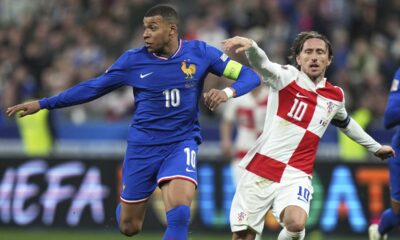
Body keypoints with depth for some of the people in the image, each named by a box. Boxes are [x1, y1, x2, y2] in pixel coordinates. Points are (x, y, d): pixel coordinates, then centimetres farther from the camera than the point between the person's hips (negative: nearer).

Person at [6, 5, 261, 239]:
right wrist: (41, 104, 4)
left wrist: (226, 92, -25)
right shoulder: (133, 60, -4)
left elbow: (249, 76, -3)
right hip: (142, 146, 2)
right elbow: (93, 87, 4)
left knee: (179, 213, -29)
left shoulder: (199, 53, -6)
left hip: (181, 144, -2)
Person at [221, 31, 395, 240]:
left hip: (296, 176, 2)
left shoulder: (335, 96, 11)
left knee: (296, 223, -28)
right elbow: (261, 65, -25)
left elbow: (345, 122, 33)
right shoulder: (287, 77, -3)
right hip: (261, 172, -2)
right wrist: (250, 46, -48)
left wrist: (375, 147, 44)